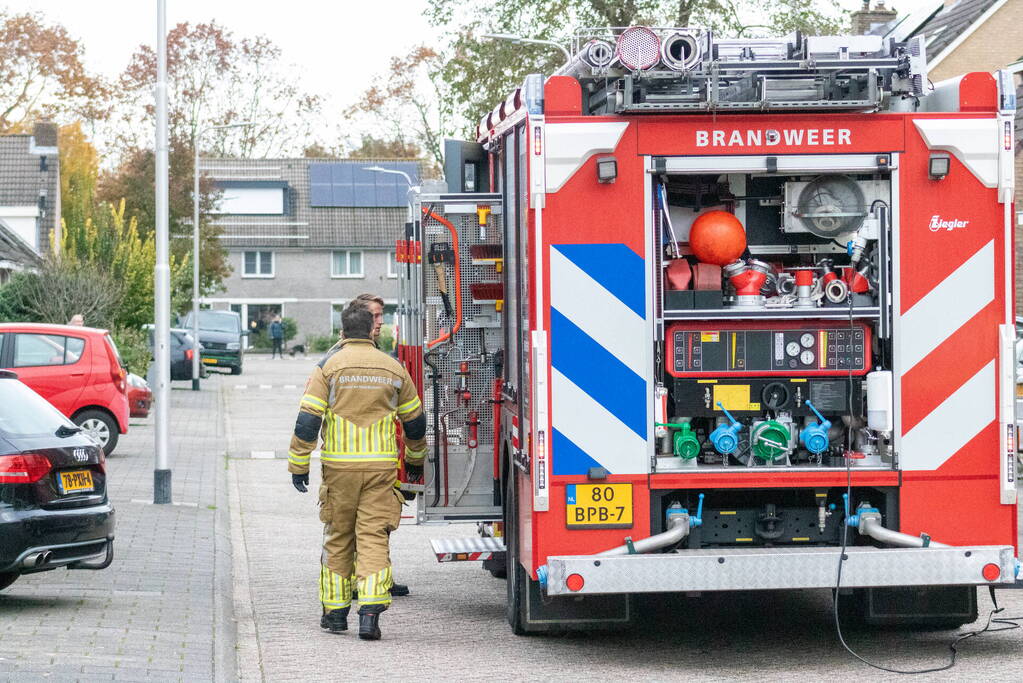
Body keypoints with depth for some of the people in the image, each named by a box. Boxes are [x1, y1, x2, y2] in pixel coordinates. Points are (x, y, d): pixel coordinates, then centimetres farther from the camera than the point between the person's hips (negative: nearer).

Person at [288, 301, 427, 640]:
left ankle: (335, 612, 19)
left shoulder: (329, 365, -1)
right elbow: (414, 420, 18)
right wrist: (416, 459, 33)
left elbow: (308, 419, -7)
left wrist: (298, 464, -1)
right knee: (374, 538, -1)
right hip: (382, 466, 1)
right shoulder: (393, 368, 8)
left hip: (339, 466, -1)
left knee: (338, 538, 12)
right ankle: (370, 612, -15)